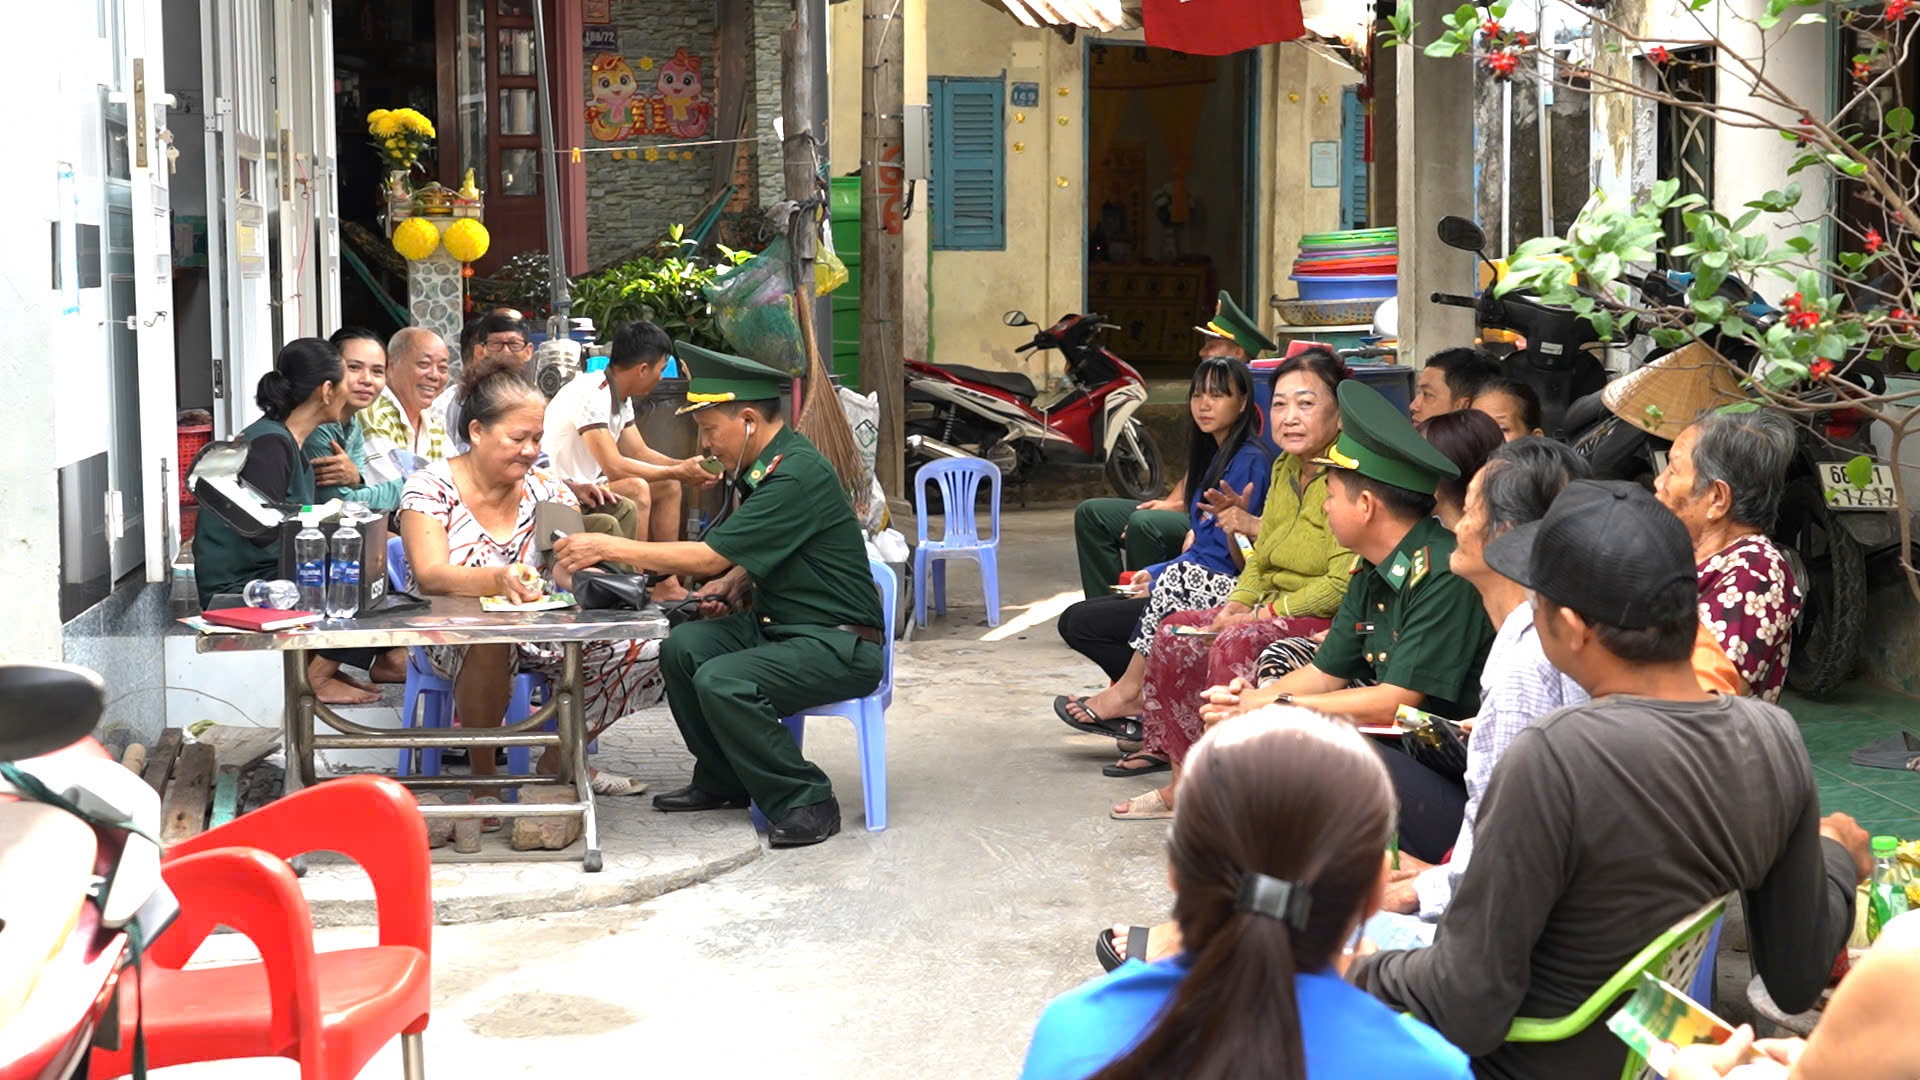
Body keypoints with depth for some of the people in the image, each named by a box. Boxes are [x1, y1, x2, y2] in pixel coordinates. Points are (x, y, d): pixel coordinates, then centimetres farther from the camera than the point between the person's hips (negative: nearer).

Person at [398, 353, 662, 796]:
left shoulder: (548, 492, 7)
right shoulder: (431, 488, -6)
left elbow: (574, 570, -4)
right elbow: (431, 575, -21)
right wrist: (497, 580, -41)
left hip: (537, 634, 5)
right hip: (450, 638, -4)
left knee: (648, 652, -13)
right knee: (490, 638, -41)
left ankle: (562, 757, 6)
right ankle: (483, 772, -18)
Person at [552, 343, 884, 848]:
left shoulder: (798, 475, -22)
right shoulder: (765, 466, 9)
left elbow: (709, 557, -24)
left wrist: (609, 547, -18)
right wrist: (733, 583, 4)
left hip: (841, 646, -10)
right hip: (780, 624, 10)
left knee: (723, 682, -27)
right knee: (683, 648, -5)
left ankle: (806, 802, -12)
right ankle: (723, 781, 11)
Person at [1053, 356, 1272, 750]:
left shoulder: (1249, 461, -12)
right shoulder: (1214, 455, 16)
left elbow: (1228, 554, -18)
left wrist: (1157, 577, -9)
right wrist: (1154, 575, -1)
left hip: (1223, 590, -9)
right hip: (1197, 584, 9)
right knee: (1076, 621, 0)